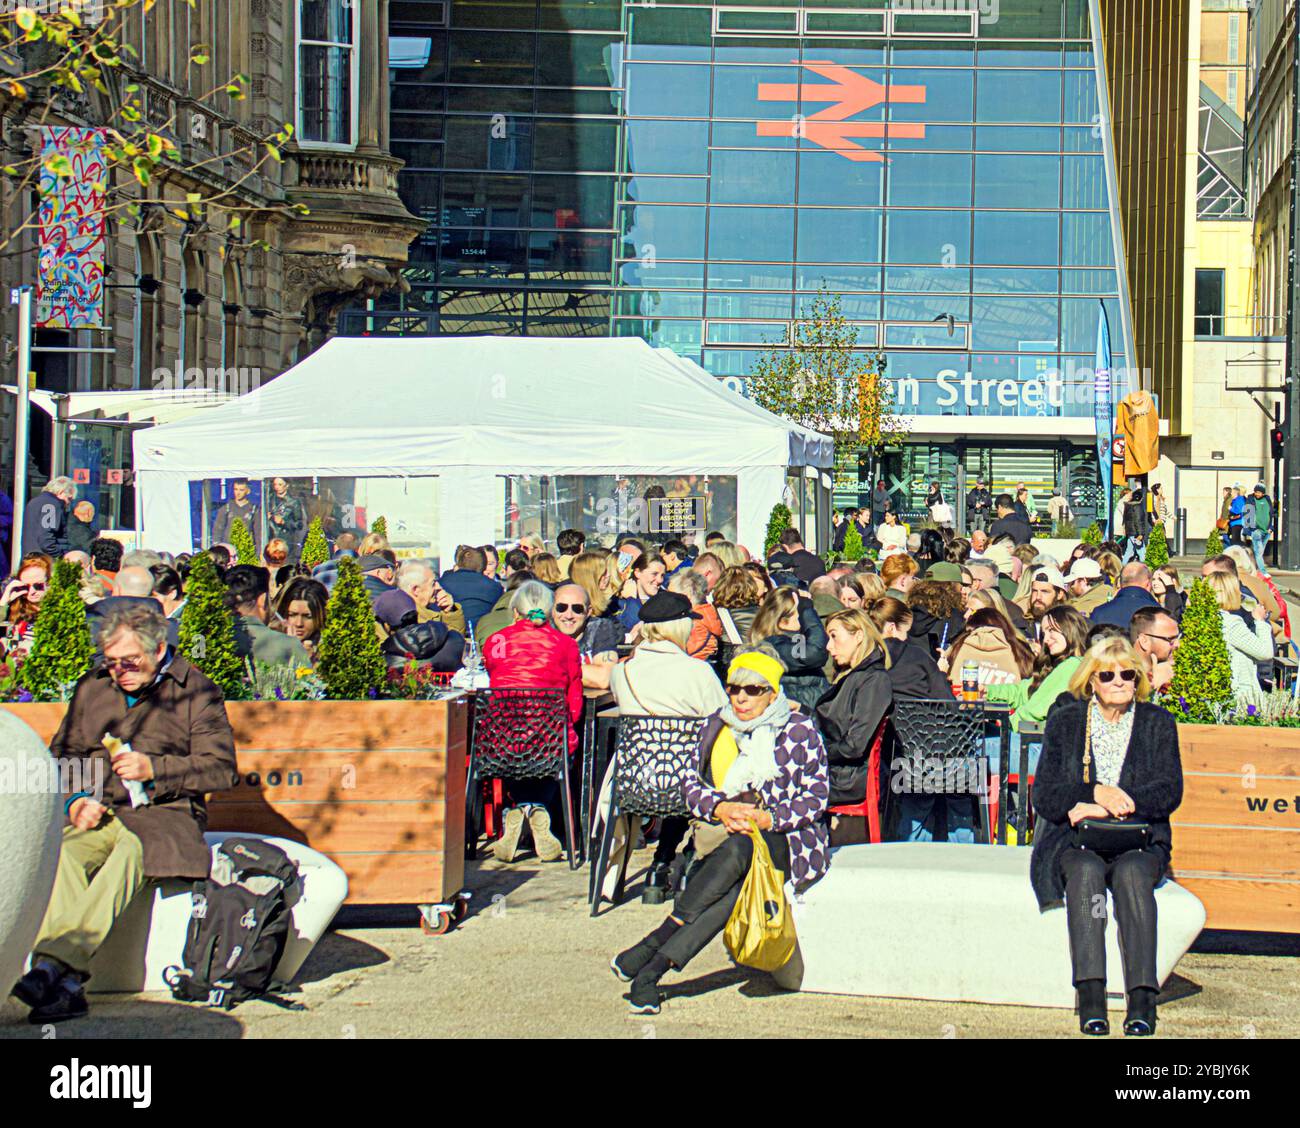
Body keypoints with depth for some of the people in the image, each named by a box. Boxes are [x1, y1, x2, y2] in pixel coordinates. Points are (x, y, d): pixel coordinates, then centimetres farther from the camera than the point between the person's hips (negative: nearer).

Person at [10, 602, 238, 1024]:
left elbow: (221, 768, 1)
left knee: (132, 849, -40)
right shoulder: (91, 688, 19)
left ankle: (52, 962, -51)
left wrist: (154, 768, -11)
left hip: (163, 813, -3)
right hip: (97, 813, 3)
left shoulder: (196, 692, 7)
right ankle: (66, 985, -47)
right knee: (62, 853, -33)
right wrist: (75, 799, 1)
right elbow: (61, 755, 22)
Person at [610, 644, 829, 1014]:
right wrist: (720, 809, -12)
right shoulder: (718, 727, 13)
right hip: (723, 839, 3)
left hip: (784, 841, -3)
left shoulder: (800, 730, 0)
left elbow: (816, 796, -3)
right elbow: (691, 785, 9)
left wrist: (767, 819, -17)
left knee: (738, 849, -38)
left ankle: (653, 949, -38)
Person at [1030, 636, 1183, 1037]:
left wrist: (1108, 806, -16)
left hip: (1140, 842, 0)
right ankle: (1090, 997, -44)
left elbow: (1169, 793, -3)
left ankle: (1142, 999, -43)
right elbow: (1044, 797, 2)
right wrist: (1095, 792, -16)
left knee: (1133, 872, -34)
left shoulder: (1157, 722, 10)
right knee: (1085, 871, -34)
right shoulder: (1065, 721, 9)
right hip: (1075, 841, 0)